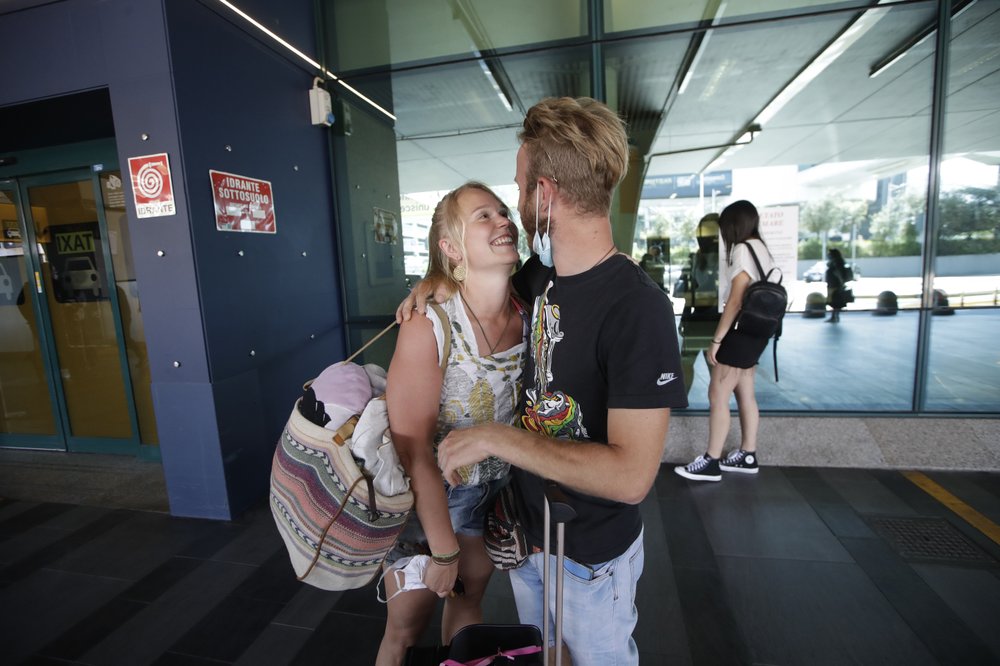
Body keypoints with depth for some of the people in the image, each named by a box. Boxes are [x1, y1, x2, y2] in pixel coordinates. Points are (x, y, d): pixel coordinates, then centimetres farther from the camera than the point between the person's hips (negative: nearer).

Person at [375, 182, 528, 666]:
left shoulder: (529, 314, -13)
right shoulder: (429, 323, -27)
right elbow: (413, 449, -24)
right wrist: (443, 550, -15)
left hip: (494, 488, 5)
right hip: (423, 493, -4)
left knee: (470, 595, 25)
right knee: (406, 626, 14)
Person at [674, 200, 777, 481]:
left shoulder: (742, 249, -13)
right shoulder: (760, 248, 16)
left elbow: (735, 301, -19)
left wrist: (716, 339, -18)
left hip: (742, 330, -10)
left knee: (717, 394, -7)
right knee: (745, 393, 13)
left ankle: (711, 462, -2)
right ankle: (747, 456, 22)